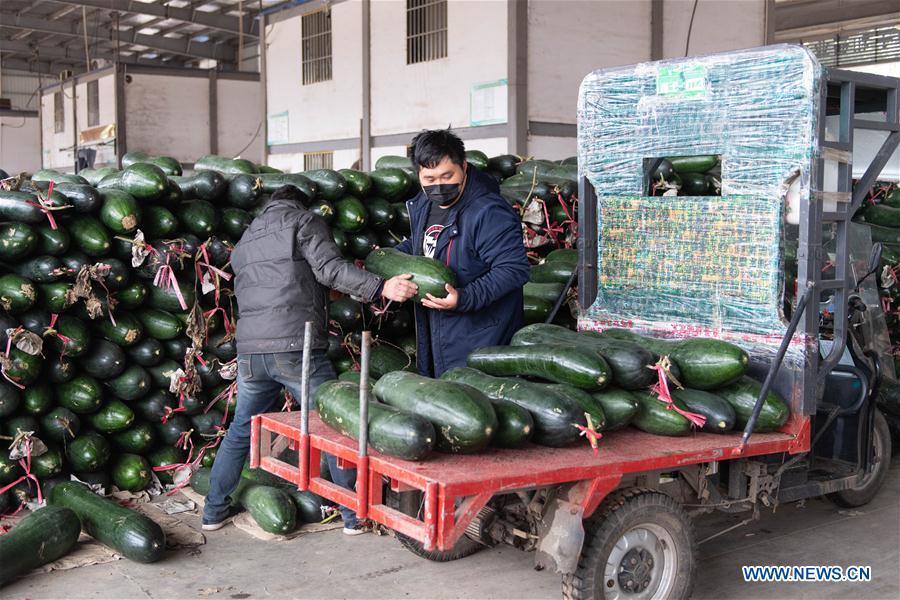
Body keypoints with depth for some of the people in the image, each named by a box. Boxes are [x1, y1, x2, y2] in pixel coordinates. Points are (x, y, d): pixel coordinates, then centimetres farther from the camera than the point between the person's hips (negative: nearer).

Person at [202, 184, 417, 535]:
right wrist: (381, 288, -16)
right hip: (297, 349, -6)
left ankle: (214, 510, 26)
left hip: (250, 351, 6)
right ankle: (354, 514, 9)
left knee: (241, 430, 21)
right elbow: (329, 268, -10)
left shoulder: (245, 242, 26)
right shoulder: (304, 222, 6)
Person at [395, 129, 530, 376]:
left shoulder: (489, 213, -23)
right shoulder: (422, 205, 7)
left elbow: (514, 269, -26)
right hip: (432, 328, 8)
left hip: (478, 336, -8)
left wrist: (464, 299, -33)